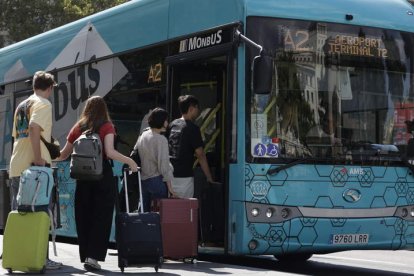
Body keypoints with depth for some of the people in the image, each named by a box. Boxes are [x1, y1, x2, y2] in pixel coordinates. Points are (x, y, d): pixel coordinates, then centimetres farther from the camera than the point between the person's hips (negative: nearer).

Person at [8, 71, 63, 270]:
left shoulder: (21, 105, 20)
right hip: (34, 167, -8)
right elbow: (34, 128, -22)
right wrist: (38, 159, -23)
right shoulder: (43, 104, -4)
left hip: (16, 166, 8)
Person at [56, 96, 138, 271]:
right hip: (103, 176, -4)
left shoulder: (77, 128, 8)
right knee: (101, 217, 0)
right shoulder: (107, 127, -2)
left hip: (83, 177, 4)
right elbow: (109, 152, -16)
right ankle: (93, 257, -8)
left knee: (83, 218, 10)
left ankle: (85, 256, 12)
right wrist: (129, 161, -5)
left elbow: (64, 154, 13)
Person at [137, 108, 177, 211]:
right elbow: (163, 164, -15)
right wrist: (170, 187, -10)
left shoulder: (142, 136, 9)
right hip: (157, 180, -7)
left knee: (144, 211, 11)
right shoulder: (161, 139, -13)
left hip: (143, 180, 7)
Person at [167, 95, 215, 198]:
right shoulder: (192, 128, -10)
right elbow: (200, 154, -11)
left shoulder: (172, 125, 10)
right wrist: (209, 178, -6)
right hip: (184, 176, -7)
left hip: (169, 175, 7)